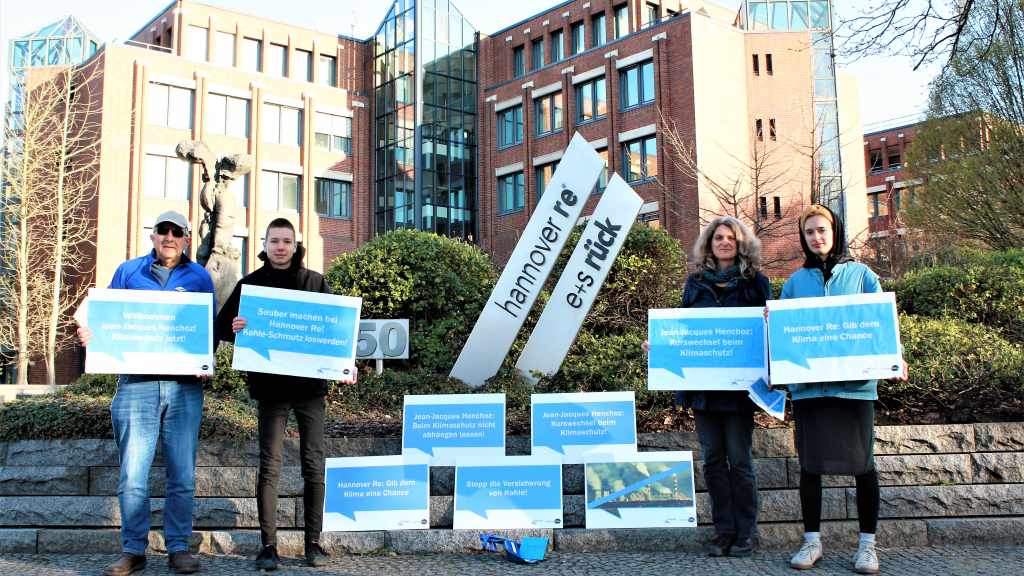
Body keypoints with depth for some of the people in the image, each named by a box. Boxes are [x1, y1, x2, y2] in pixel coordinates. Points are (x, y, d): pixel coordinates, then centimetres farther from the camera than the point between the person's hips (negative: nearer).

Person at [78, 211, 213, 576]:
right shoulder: (128, 271, 13)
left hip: (184, 384, 0)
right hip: (137, 382, 0)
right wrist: (91, 335, -10)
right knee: (133, 474, -2)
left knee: (182, 474, 3)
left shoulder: (199, 277, 12)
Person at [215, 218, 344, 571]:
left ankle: (313, 542, 11)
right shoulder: (250, 283, 6)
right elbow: (222, 326, 6)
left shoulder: (315, 282, 8)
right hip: (270, 386, -1)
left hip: (310, 385, 1)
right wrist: (234, 328, -18)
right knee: (269, 466, -1)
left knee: (314, 464, 2)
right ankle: (268, 544, 5)